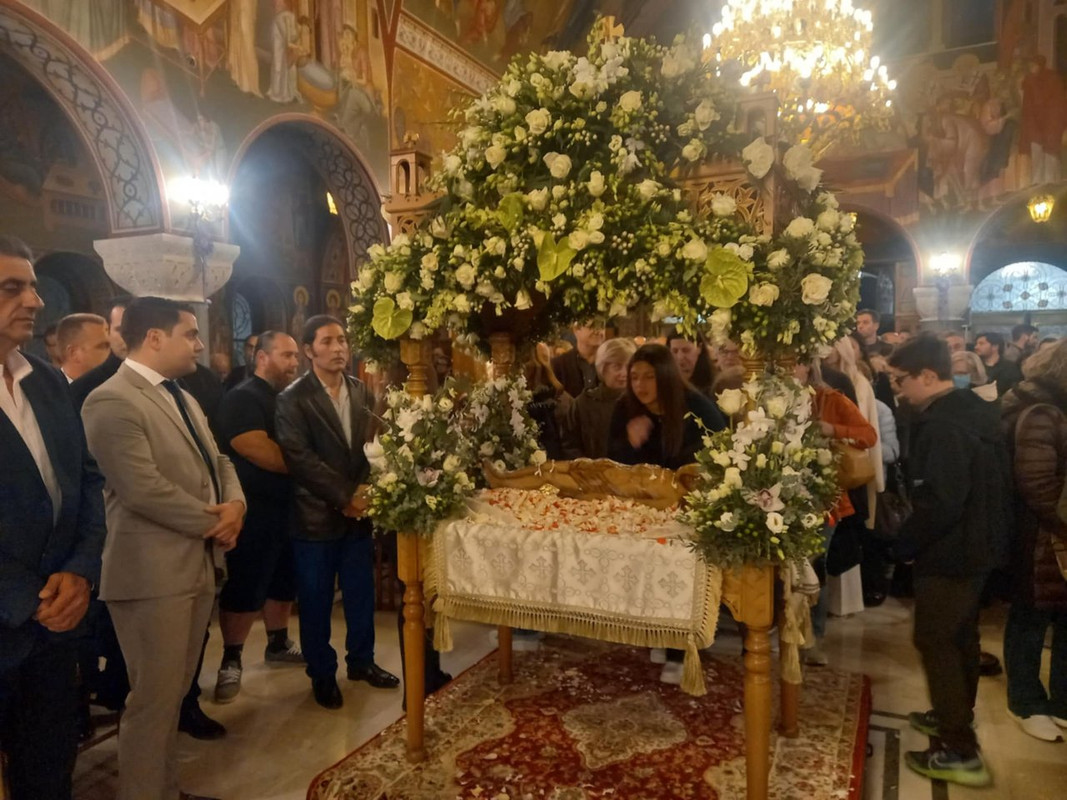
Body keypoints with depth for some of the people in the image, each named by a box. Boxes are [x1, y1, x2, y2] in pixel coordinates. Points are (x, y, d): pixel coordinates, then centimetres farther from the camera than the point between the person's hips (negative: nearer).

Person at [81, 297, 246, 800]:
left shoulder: (182, 398, 16)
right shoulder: (111, 402, -15)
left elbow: (217, 461, 17)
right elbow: (144, 489, -23)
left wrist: (234, 504, -4)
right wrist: (214, 521, -13)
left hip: (196, 565, 9)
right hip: (153, 572, -9)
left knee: (174, 691, 19)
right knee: (154, 697, 2)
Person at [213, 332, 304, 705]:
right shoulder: (241, 398, -13)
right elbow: (260, 453, -24)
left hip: (287, 507, 8)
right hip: (255, 511, -8)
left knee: (283, 581, 18)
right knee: (244, 589, 1)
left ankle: (278, 644, 34)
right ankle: (231, 661, 14)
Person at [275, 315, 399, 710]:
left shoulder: (361, 391, 7)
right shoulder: (293, 399, -9)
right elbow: (300, 459, -16)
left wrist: (363, 492, -7)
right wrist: (344, 497, -16)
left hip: (358, 510, 5)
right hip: (316, 515, -4)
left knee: (361, 593, 14)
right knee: (316, 601, 8)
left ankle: (361, 660, 33)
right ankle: (322, 674, 25)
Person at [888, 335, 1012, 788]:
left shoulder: (941, 425, -25)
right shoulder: (974, 411, 7)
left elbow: (938, 503, -29)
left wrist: (905, 544, -14)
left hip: (949, 552, -10)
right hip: (977, 546, 10)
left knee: (935, 642, 1)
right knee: (961, 636, 22)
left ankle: (960, 752, 7)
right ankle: (956, 716, 38)